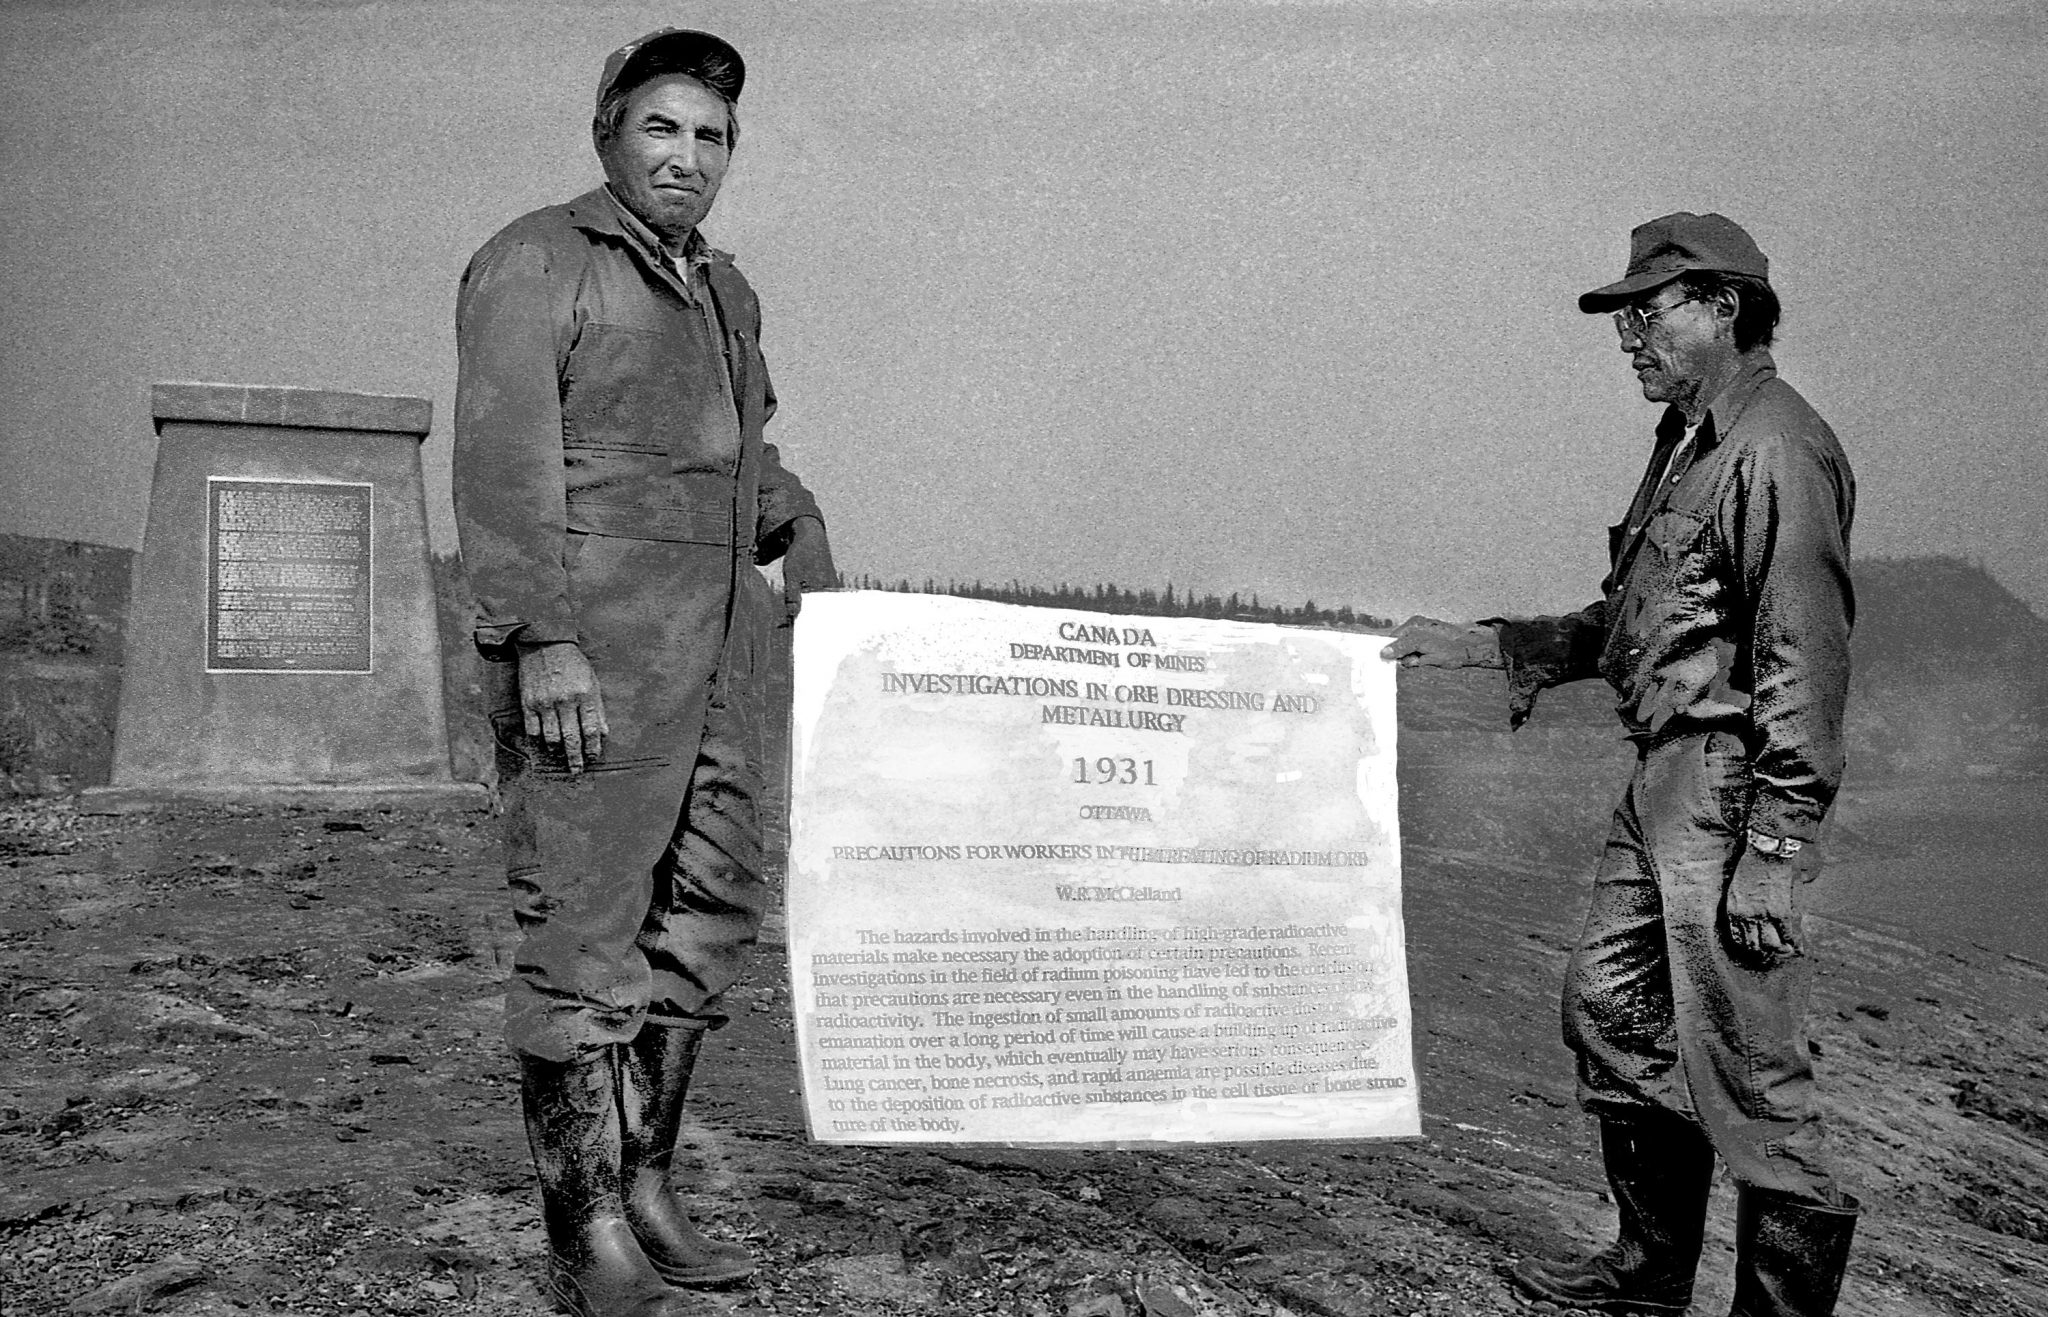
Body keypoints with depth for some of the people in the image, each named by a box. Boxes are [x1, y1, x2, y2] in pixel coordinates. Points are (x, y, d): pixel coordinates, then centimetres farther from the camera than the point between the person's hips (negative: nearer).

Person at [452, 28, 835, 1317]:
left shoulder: (724, 292, 22)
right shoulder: (537, 260, -2)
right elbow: (504, 459, -12)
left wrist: (801, 530, 7)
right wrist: (542, 640, -21)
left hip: (717, 637, 8)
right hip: (590, 636, -8)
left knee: (710, 909, 10)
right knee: (585, 930, -6)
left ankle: (642, 1185, 20)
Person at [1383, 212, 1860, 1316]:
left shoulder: (1775, 449, -13)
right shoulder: (1687, 443, 18)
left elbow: (1805, 658, -18)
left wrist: (1775, 848, -21)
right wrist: (1482, 645, 17)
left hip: (1730, 780, -10)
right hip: (1660, 776, 10)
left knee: (1743, 1067, -4)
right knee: (1609, 1003, 16)